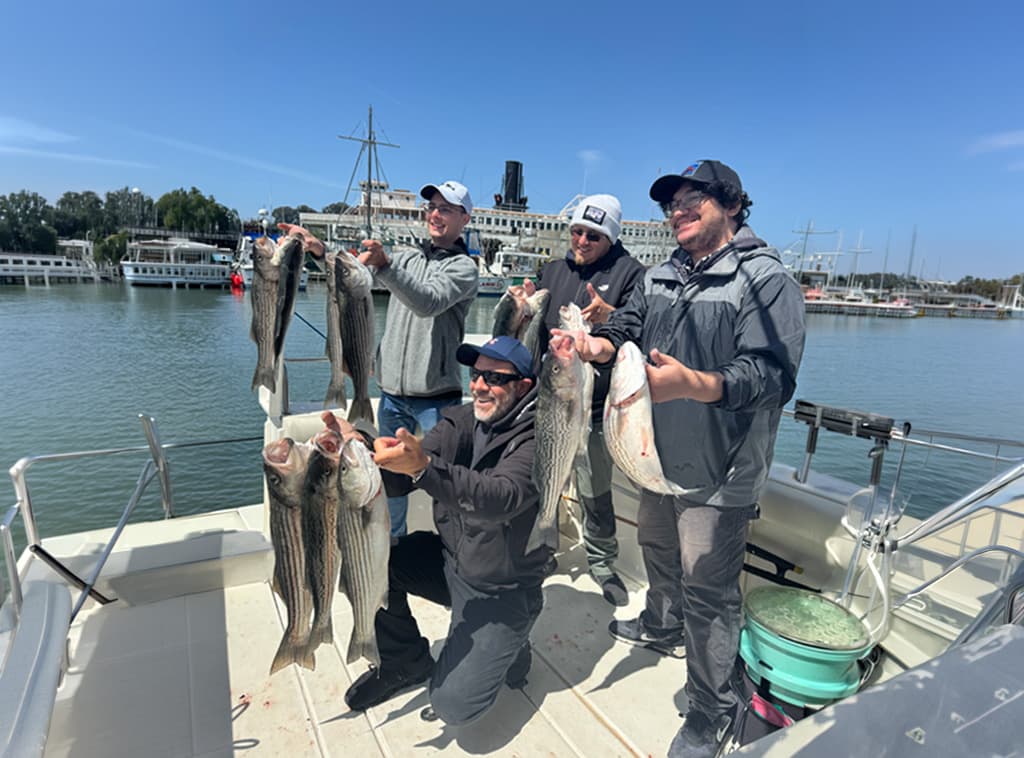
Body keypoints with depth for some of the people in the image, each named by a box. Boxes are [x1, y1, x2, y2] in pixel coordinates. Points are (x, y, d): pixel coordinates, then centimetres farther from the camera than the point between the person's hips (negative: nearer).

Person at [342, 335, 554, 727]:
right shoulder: (460, 421, -2)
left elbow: (501, 497, -38)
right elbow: (399, 479, -10)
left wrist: (423, 467, -51)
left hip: (502, 589, -6)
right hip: (448, 559, 6)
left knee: (454, 705, -16)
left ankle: (505, 651, 17)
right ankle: (405, 663, 10)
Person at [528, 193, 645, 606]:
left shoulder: (629, 272, -2)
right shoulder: (553, 270, 14)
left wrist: (610, 314, -31)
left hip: (595, 406, -4)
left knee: (595, 492, 7)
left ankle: (602, 562, 29)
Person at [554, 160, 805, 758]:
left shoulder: (767, 279, -14)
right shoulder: (662, 276, 10)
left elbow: (772, 375, -23)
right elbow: (628, 328, 10)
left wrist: (694, 384, -39)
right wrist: (601, 344, -14)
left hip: (718, 473, -7)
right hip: (659, 455, 7)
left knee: (706, 590, 3)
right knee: (656, 547, 27)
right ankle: (662, 624, 56)